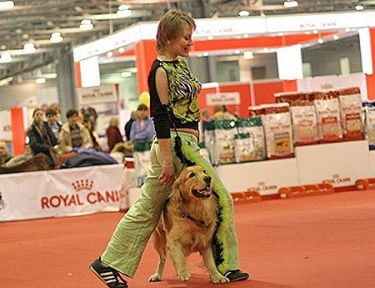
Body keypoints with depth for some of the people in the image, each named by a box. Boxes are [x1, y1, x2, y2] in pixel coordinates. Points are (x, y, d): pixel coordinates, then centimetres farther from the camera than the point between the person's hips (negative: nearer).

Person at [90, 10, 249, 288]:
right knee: (220, 199, -2)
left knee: (147, 210, 11)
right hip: (175, 143, -9)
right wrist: (167, 159, -21)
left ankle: (109, 264, 15)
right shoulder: (160, 70, -13)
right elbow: (160, 115, -17)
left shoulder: (181, 62, 14)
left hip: (185, 142, 9)